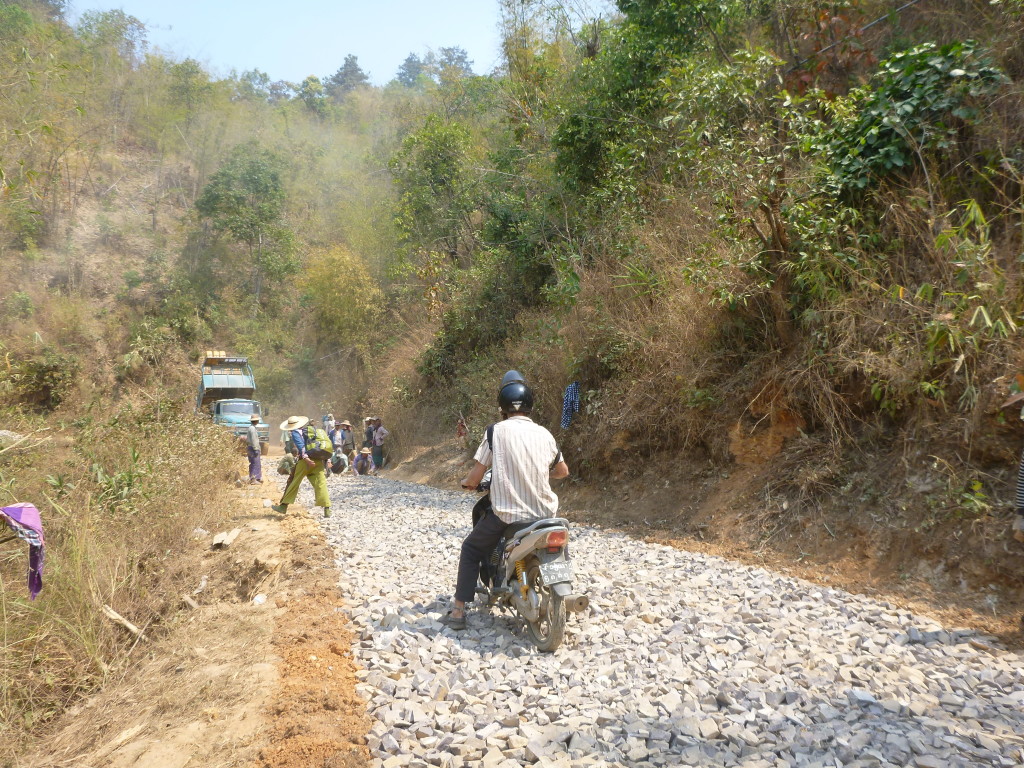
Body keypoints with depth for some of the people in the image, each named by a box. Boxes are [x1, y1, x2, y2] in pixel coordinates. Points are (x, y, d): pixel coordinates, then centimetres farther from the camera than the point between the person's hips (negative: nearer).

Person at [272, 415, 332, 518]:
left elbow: (300, 446, -14)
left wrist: (306, 458, -23)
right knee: (320, 484, 0)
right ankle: (327, 510, -8)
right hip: (318, 461, 5)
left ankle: (283, 506, 19)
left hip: (305, 461, -5)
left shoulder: (295, 433, 2)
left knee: (293, 482, 9)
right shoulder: (309, 430, 22)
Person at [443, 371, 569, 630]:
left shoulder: (496, 431, -6)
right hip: (544, 513, 4)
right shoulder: (544, 434, 4)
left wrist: (466, 481, 17)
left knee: (470, 550, 21)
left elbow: (474, 478, -5)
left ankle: (458, 611, 18)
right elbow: (563, 472, 18)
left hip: (506, 515, -3)